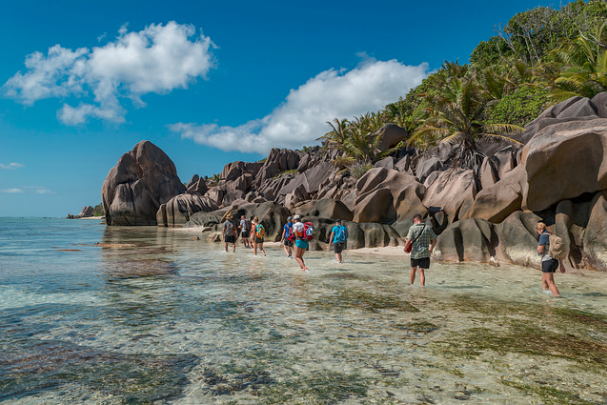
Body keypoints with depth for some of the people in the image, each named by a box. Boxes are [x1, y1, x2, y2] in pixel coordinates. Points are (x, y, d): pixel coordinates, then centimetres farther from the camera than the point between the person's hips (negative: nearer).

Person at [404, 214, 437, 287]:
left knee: (413, 269, 20)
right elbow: (434, 240, 2)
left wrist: (405, 248, 0)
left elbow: (408, 241, -17)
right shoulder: (428, 228, 1)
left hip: (415, 253, -1)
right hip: (425, 253, 1)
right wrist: (431, 249, 18)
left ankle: (411, 285, 35)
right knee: (421, 271, 2)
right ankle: (422, 286, -14)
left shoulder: (412, 228, -8)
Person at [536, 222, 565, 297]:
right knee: (544, 280, 23)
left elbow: (540, 251, -16)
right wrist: (561, 264, 21)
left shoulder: (543, 236, -10)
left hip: (547, 261, -9)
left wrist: (538, 246, 7)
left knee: (550, 282, -8)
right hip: (555, 261, 9)